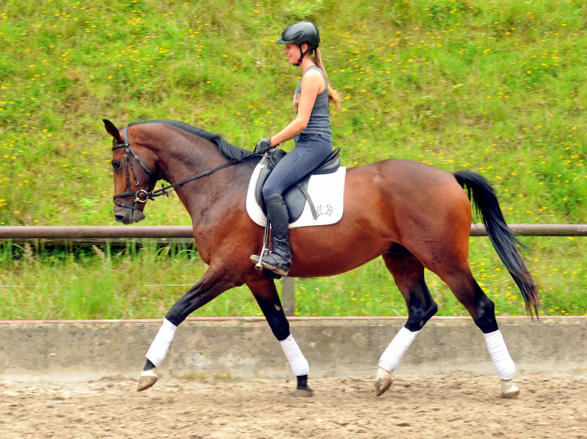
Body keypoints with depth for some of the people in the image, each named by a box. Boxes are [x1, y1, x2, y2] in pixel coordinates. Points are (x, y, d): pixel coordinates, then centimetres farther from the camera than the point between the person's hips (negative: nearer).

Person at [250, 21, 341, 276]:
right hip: (307, 145, 11)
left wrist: (271, 142, -11)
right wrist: (276, 142, 18)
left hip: (313, 145, -11)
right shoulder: (312, 75, 20)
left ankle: (281, 255, -29)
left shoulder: (311, 77, -11)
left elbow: (302, 122, -17)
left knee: (271, 189, -25)